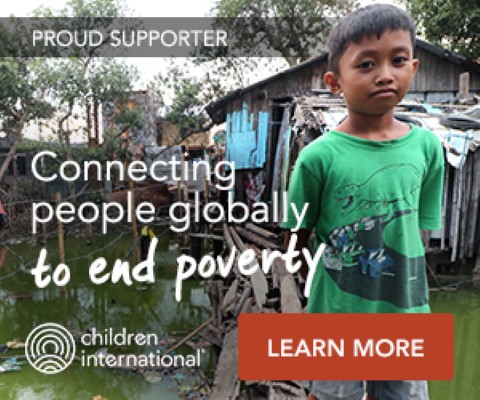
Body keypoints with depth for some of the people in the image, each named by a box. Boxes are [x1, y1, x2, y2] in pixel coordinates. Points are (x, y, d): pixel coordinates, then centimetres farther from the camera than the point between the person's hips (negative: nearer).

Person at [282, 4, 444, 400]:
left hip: (406, 310, 3)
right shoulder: (318, 156, -17)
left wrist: (399, 286, 0)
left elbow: (417, 229, 4)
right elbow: (297, 239, -6)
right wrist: (326, 286, -6)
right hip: (336, 313, -3)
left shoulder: (427, 146, -6)